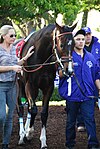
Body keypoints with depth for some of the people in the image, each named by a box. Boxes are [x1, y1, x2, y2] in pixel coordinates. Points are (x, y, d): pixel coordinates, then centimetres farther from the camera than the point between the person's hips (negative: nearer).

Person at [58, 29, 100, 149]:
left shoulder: (90, 57, 9)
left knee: (90, 120, -6)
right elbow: (60, 74, -8)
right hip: (72, 95, -2)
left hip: (87, 95, 2)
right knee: (71, 121, 10)